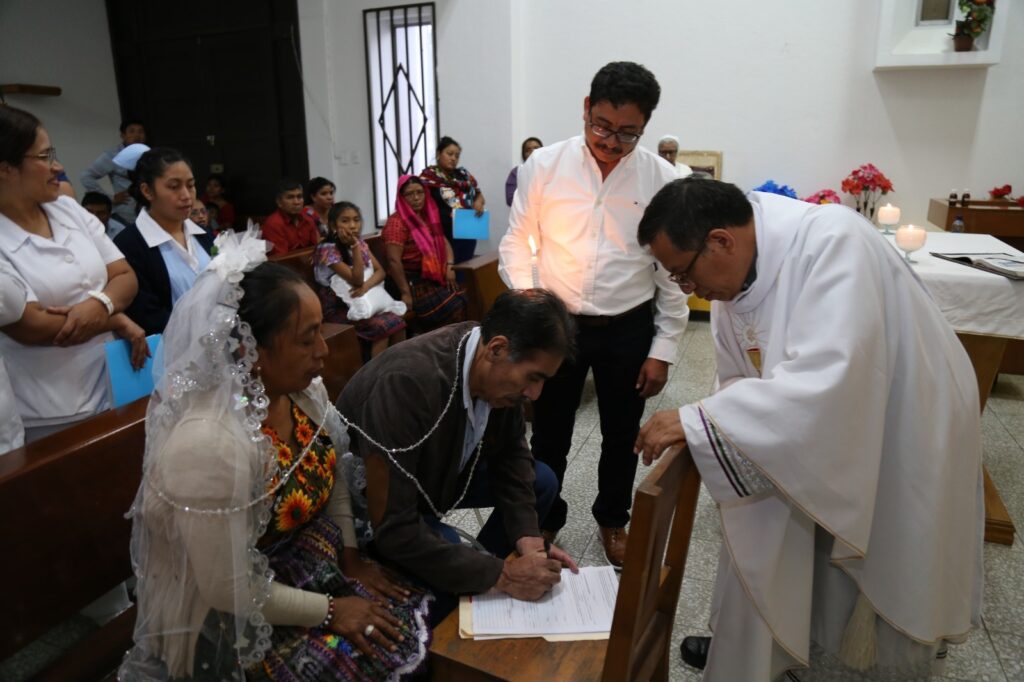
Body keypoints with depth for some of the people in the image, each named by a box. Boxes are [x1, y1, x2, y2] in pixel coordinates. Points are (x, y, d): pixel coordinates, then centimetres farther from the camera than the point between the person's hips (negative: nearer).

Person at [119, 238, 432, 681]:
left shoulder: (302, 388, -12)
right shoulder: (209, 445, -34)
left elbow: (333, 468, 5)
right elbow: (228, 588, -24)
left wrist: (351, 557, 1)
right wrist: (329, 610, -15)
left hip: (308, 550, 7)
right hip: (231, 611, -6)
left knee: (414, 617, 1)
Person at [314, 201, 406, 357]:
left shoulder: (360, 243, 5)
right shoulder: (328, 249, -17)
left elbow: (380, 271, 0)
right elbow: (357, 280, -21)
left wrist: (367, 286, -20)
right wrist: (354, 246, -27)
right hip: (337, 308, -6)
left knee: (397, 322, -19)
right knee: (383, 326, -27)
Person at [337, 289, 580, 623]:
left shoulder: (499, 371, -19)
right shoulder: (408, 383, -40)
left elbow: (510, 451, -1)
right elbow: (393, 532, -38)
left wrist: (527, 536, -15)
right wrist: (501, 574, -32)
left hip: (437, 470, 7)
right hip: (367, 500, -6)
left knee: (541, 481, 1)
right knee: (446, 551, -30)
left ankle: (478, 575, 17)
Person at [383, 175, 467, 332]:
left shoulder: (428, 216, 12)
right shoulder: (397, 222, -13)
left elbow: (444, 242, 18)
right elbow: (394, 261, -20)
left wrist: (449, 266, -1)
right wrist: (405, 293, -22)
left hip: (432, 277, 8)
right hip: (412, 281, -7)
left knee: (461, 300, -15)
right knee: (450, 307, -23)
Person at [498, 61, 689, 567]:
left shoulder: (661, 179, -7)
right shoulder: (544, 166, -8)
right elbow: (516, 240, 1)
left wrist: (663, 349, -2)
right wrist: (524, 294, -16)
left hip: (629, 329, 1)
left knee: (622, 436, 19)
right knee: (549, 435, 14)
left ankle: (612, 519, 46)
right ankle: (544, 520, 41)